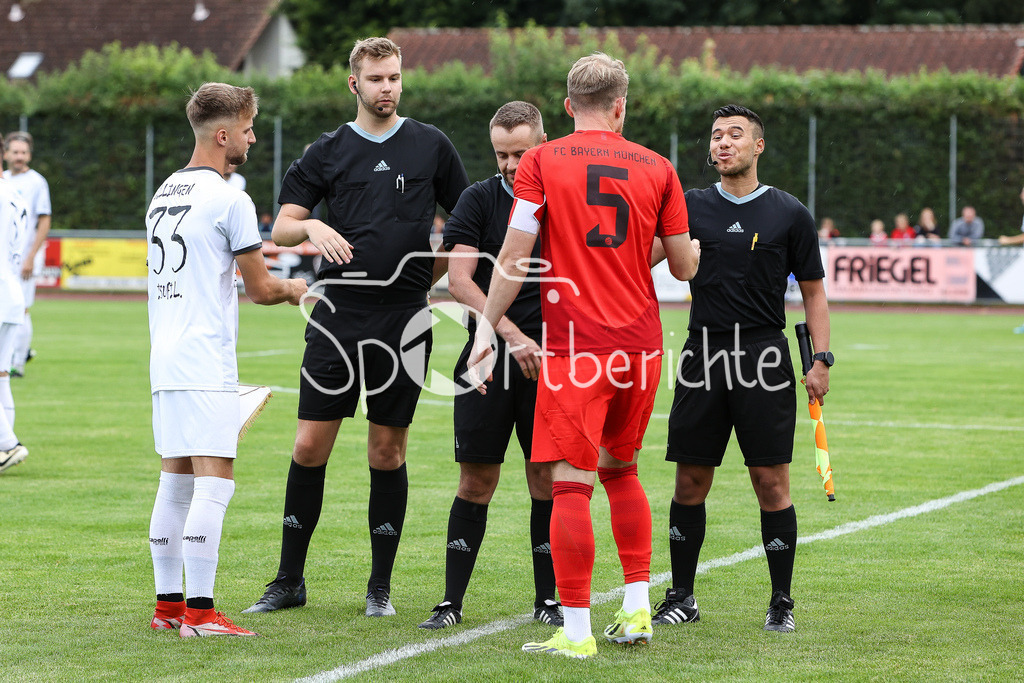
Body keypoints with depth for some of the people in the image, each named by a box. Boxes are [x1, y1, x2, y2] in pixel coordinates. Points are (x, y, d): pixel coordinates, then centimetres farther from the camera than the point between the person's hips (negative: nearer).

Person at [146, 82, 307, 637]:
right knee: (214, 482, -9)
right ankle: (199, 612, -13)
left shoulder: (163, 194, 15)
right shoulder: (229, 200, -9)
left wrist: (249, 256, 29)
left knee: (175, 482, 12)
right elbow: (259, 288, -4)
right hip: (206, 366, -9)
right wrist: (294, 290, 16)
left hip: (165, 361, 9)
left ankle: (167, 604, 15)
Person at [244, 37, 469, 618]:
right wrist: (311, 228, -15)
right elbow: (281, 227, 5)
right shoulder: (328, 151, 6)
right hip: (339, 313, 1)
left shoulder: (431, 146, 6)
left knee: (388, 450, 3)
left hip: (403, 318, 0)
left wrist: (428, 277, 5)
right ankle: (290, 581, 10)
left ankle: (381, 587, 12)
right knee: (311, 445, -1)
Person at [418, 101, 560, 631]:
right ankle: (452, 602, 5)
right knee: (477, 480, -1)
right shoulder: (480, 199, 0)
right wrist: (512, 335, -17)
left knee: (547, 477, 2)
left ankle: (548, 599, 13)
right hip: (488, 358, -1)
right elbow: (459, 280, -8)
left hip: (549, 359, 1)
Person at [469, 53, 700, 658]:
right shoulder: (657, 169, 6)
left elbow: (514, 258, -5)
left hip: (574, 346, -4)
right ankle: (638, 607, 20)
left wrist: (488, 327, 4)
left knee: (572, 484, -5)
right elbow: (684, 266, 11)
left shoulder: (541, 163, -1)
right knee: (622, 471, 21)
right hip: (641, 344, 4)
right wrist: (692, 247, 33)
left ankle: (576, 631, -7)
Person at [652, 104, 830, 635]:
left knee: (771, 482, -3)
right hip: (703, 355, 2)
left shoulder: (789, 214, 5)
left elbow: (813, 291, 8)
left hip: (763, 358, -2)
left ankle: (781, 602, 6)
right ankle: (681, 597, 16)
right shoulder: (692, 206, 8)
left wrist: (821, 360, 0)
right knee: (690, 481, 4)